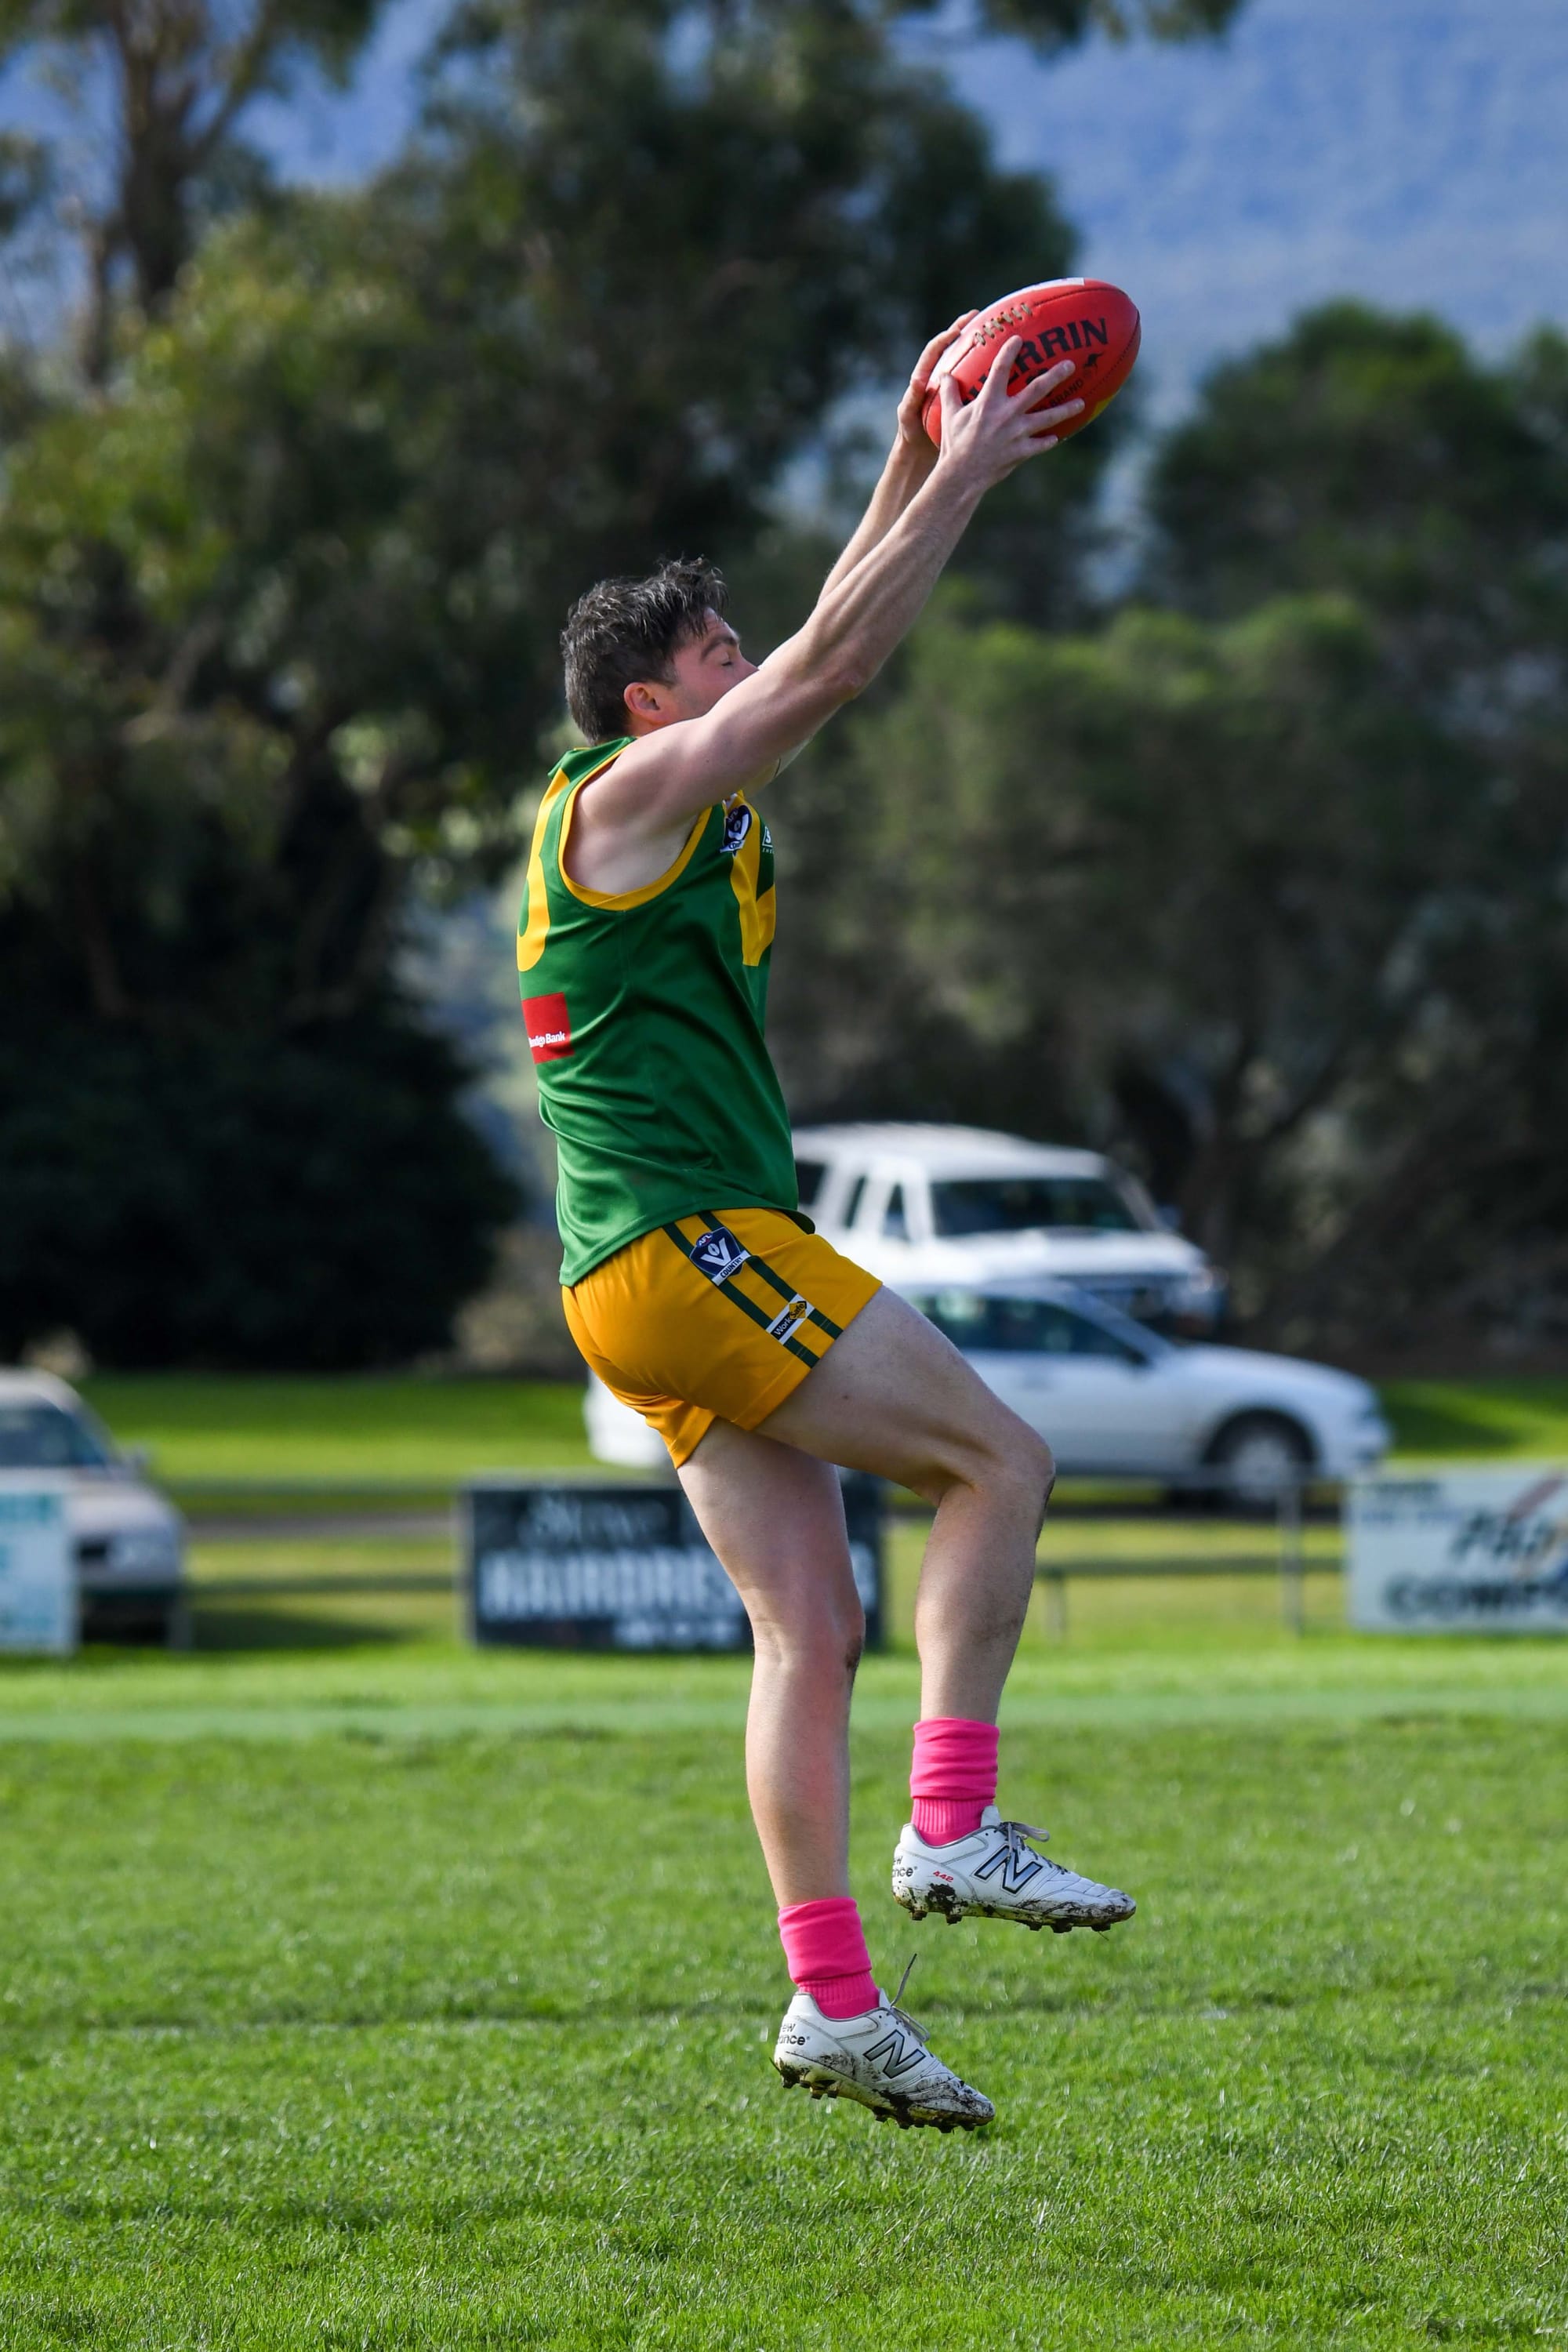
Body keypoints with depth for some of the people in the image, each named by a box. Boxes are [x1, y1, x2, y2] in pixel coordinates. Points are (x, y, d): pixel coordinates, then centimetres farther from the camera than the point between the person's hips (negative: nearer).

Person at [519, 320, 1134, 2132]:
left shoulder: (695, 811, 20)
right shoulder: (629, 797, -6)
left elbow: (826, 661, 28)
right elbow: (830, 668, -11)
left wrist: (913, 468, 24)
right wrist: (963, 485, -6)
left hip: (674, 1281, 10)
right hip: (687, 1249, -10)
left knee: (810, 1622, 2)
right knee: (999, 1462, -6)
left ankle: (832, 1998, -3)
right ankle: (954, 1826, -10)